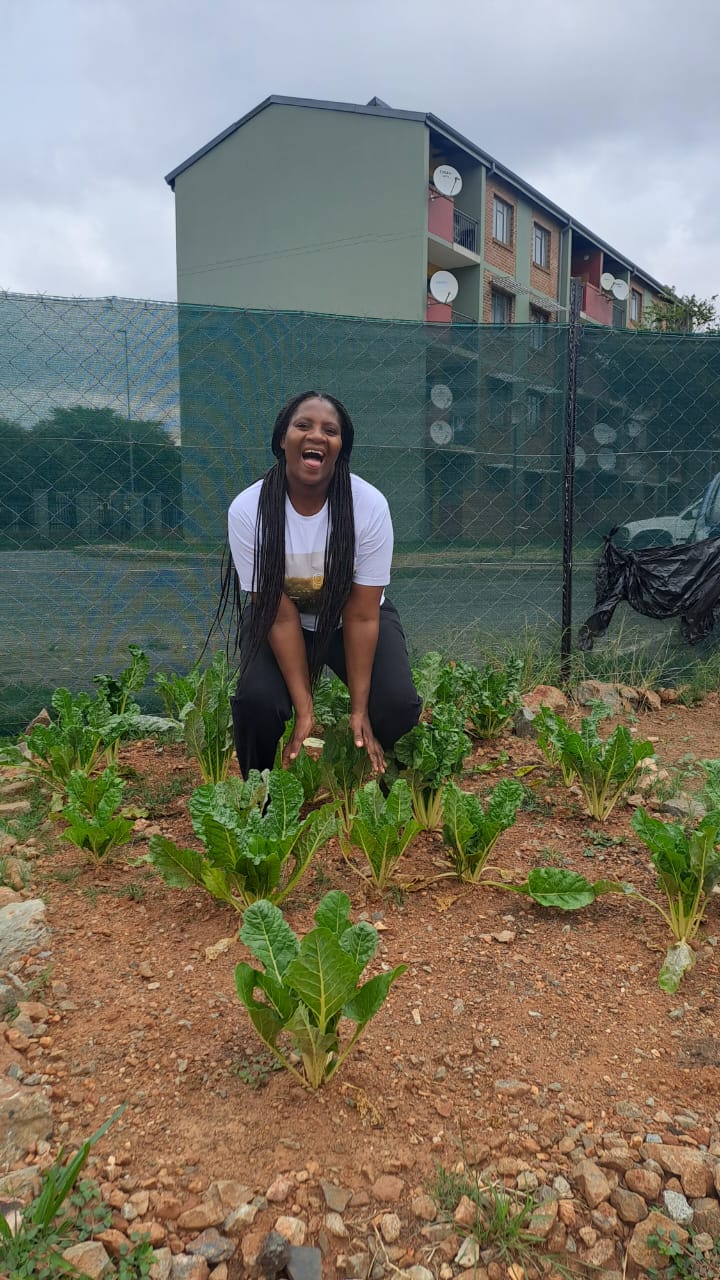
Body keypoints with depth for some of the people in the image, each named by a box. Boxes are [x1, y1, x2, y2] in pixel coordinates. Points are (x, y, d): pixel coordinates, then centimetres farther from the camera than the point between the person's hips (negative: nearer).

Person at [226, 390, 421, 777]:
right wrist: (304, 710, -26)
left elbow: (362, 616, -21)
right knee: (256, 701, -28)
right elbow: (281, 616, -23)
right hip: (275, 615, 0)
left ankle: (377, 787, 10)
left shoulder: (370, 505, -26)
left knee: (398, 704, -23)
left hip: (354, 616, 1)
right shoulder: (248, 509, -26)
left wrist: (358, 709, -24)